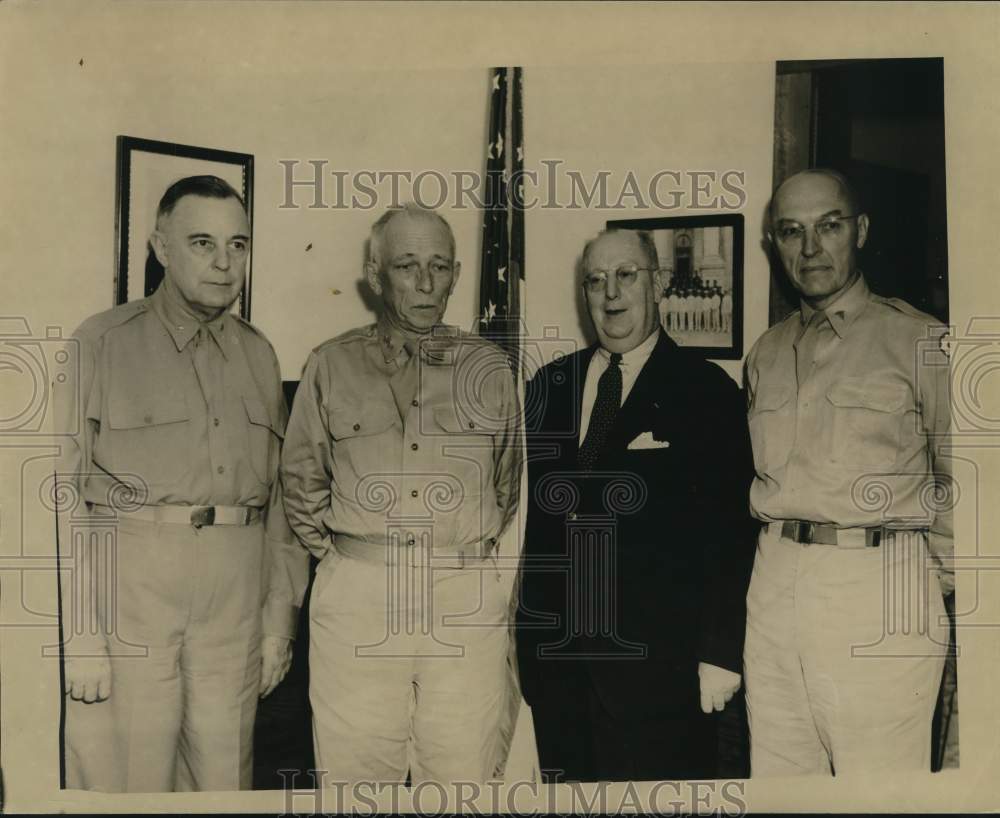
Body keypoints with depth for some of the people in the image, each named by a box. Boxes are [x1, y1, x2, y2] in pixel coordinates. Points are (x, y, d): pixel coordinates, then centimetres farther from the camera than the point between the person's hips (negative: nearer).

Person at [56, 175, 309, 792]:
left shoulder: (258, 354, 13)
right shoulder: (103, 343, 0)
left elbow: (281, 491, 11)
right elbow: (63, 489, -5)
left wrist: (280, 618, 8)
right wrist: (78, 635, -10)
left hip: (237, 590, 4)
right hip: (130, 579, -3)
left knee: (223, 773, 9)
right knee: (122, 776, 2)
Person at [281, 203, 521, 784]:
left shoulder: (490, 367, 7)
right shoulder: (332, 365, 5)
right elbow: (302, 479, 13)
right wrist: (347, 560, 10)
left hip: (467, 602, 1)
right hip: (356, 597, 0)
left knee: (463, 775, 7)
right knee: (355, 770, 7)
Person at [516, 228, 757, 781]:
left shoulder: (706, 390, -4)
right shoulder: (550, 384, 8)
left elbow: (732, 533, -6)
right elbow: (527, 504, 8)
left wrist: (721, 654, -9)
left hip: (658, 659, -3)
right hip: (553, 650, 4)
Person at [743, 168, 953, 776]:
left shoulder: (919, 340, -2)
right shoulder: (767, 354, 15)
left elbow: (956, 480, 1)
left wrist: (940, 584, 2)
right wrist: (783, 548, 13)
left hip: (879, 587, -5)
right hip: (775, 583, 5)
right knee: (777, 777, 11)